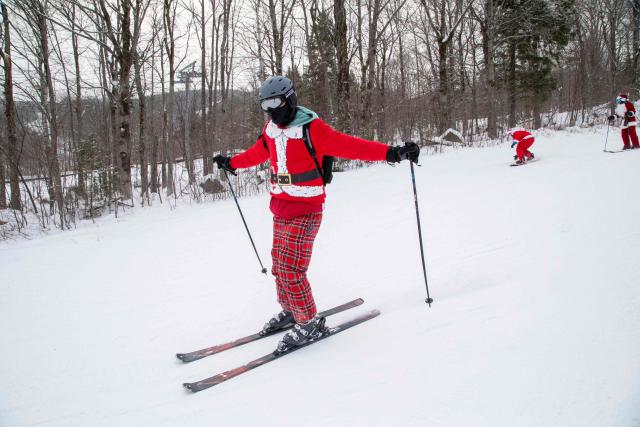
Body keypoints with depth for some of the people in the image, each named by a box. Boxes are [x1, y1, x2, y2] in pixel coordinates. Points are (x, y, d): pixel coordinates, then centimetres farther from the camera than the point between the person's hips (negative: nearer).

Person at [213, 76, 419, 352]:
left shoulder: (310, 128, -16)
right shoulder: (271, 130, 8)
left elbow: (348, 145, -24)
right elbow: (257, 153, 28)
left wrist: (392, 153, -35)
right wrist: (231, 163, 42)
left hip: (305, 211, -8)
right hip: (280, 209, 8)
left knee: (290, 269, -12)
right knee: (279, 265, 16)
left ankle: (309, 323, 5)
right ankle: (290, 310, 36)